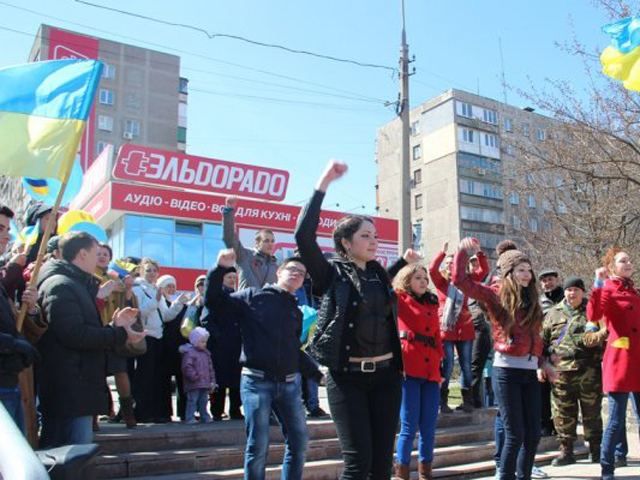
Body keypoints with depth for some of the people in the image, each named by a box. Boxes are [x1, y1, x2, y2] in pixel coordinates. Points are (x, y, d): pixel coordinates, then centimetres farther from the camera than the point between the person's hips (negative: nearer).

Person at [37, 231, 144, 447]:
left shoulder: (77, 285, 21)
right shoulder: (60, 285, -13)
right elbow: (75, 334, -24)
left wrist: (114, 326, 14)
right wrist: (120, 334, -16)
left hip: (76, 388, 11)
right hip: (70, 390, -11)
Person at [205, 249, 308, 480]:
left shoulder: (296, 312, 17)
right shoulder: (254, 296, 1)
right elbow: (213, 301, -5)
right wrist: (221, 269, -16)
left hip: (290, 383, 6)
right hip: (257, 381, -5)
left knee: (298, 441, 8)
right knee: (258, 445, -2)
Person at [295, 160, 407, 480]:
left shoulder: (379, 273, 10)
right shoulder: (332, 274, -5)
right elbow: (303, 236, -20)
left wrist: (404, 261, 23)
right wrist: (323, 184, -20)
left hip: (386, 375, 5)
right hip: (347, 377, -5)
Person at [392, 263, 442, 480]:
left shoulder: (432, 304, 20)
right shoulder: (400, 300, 5)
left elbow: (437, 336, 21)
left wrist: (440, 366, 16)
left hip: (430, 370, 6)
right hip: (409, 369, -5)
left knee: (428, 426, 7)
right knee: (409, 426, -5)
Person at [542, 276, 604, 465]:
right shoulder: (554, 313, 12)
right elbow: (543, 341, 12)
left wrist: (594, 339, -13)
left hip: (589, 371, -1)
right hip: (561, 371, 2)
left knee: (592, 412, 6)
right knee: (563, 414, 4)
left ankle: (596, 451, 20)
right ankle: (566, 451, 15)